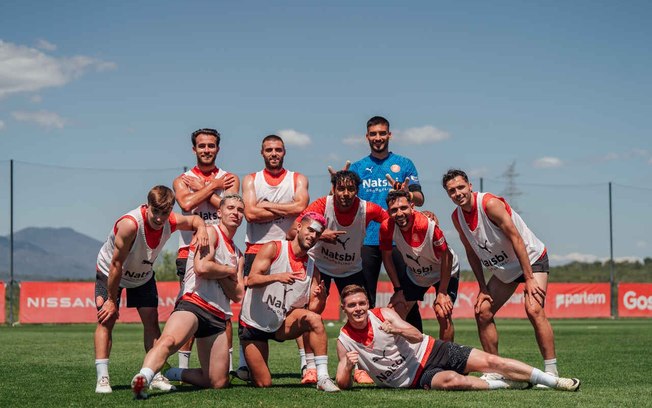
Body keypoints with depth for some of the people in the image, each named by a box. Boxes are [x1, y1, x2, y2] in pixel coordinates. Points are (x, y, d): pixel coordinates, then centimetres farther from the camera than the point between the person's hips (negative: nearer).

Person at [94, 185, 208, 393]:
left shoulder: (172, 222, -23)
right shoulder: (130, 224, -41)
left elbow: (194, 219, 1)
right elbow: (116, 265, -33)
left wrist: (201, 229, -24)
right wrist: (112, 300, -26)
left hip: (143, 276, 5)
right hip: (109, 273, -5)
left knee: (151, 319, -2)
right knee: (106, 319, -14)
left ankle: (156, 375, 3)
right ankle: (102, 378, -15)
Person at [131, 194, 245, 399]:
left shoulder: (238, 255, 26)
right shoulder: (211, 232, 4)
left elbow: (238, 295, 14)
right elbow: (201, 268, -14)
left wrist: (218, 271, -1)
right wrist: (230, 270, 3)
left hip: (219, 318, 8)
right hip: (193, 303, -8)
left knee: (218, 382, 3)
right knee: (169, 340, -40)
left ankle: (175, 374, 22)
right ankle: (144, 376, -55)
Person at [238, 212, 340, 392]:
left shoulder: (312, 269, 2)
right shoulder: (273, 249, -10)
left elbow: (313, 308, -4)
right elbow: (251, 280, -22)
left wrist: (320, 298, -26)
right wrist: (277, 277, -38)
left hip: (282, 325, 3)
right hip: (253, 324, -3)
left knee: (314, 318, -28)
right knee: (263, 383, -4)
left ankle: (323, 378, -26)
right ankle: (248, 368, 32)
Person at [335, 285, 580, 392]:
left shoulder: (384, 314, -6)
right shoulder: (344, 340, -7)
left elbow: (417, 336, -14)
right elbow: (343, 385, -5)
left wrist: (397, 330, -36)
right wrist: (347, 366, -28)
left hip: (429, 351, 2)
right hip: (415, 378, -2)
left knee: (489, 361, -12)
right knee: (452, 380, -35)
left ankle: (554, 381, -2)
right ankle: (503, 385, -11)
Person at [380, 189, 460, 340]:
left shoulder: (428, 225, -35)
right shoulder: (387, 227, -23)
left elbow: (446, 257, -24)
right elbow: (387, 257, -5)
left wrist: (442, 293, -21)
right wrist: (398, 290, -4)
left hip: (444, 272, -4)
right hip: (414, 274, 4)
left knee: (443, 315, -19)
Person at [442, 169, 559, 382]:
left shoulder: (490, 203, -25)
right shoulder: (457, 217, -4)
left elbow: (516, 239, -24)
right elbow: (472, 252, 8)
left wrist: (529, 279, -25)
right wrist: (483, 288, 3)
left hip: (532, 258, -7)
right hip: (503, 270, 7)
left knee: (534, 309, -25)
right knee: (482, 312, -1)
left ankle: (551, 371, -19)